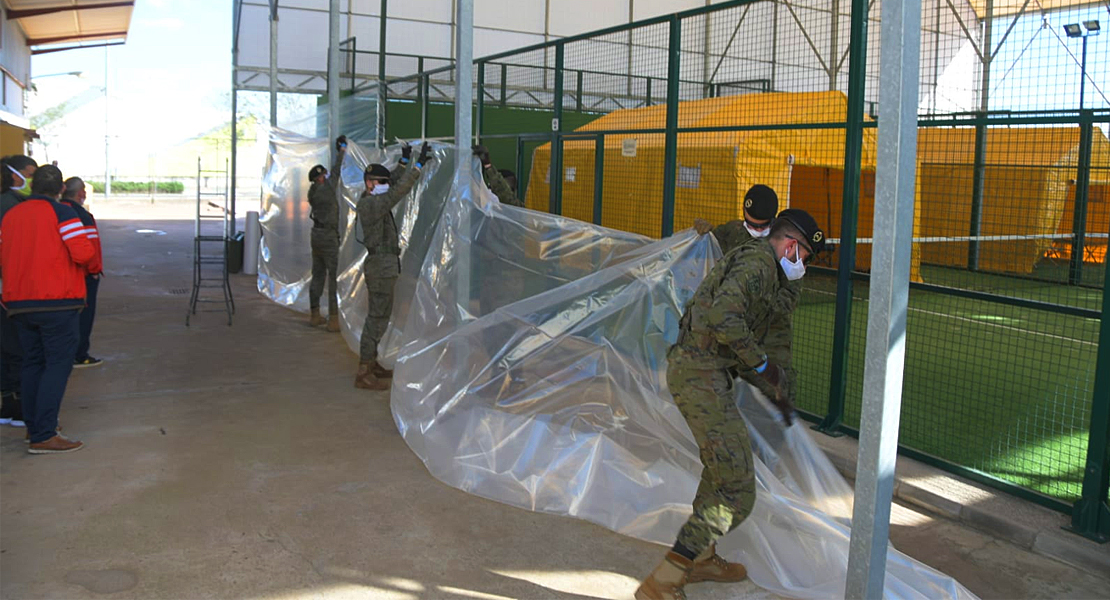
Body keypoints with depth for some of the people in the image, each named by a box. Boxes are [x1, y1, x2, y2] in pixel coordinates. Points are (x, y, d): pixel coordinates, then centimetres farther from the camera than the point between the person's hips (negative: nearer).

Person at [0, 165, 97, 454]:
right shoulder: (62, 212, -8)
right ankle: (43, 436, -9)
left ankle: (33, 426, 24)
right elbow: (83, 253, -17)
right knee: (58, 364, -4)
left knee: (33, 362, 17)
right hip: (57, 302, -6)